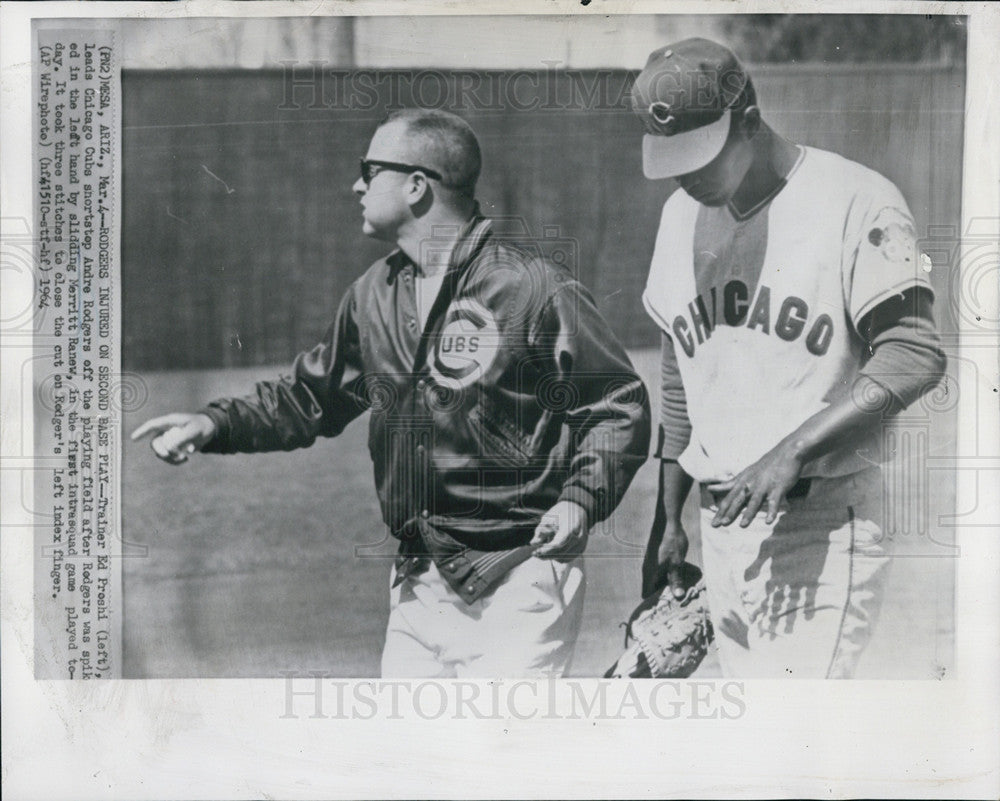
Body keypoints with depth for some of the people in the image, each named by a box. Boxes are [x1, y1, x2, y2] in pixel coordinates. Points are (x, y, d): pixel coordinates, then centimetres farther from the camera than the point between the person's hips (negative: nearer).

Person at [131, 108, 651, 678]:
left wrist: (580, 501, -20)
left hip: (520, 582, -6)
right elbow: (314, 396, 23)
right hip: (419, 583, 7)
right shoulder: (373, 296, 10)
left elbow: (621, 405, -6)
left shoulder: (535, 289, -11)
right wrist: (216, 425, 10)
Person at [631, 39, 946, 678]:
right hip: (721, 523, 6)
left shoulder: (856, 200, -9)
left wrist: (791, 451, -24)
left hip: (825, 523, -6)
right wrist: (668, 519, 20)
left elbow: (915, 357, -16)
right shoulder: (682, 215, 13)